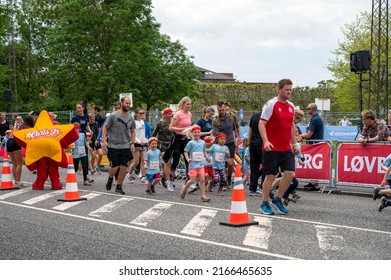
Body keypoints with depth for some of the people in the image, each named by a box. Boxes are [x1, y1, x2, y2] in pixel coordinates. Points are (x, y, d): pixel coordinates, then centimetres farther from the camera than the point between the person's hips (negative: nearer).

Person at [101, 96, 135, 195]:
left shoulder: (131, 118, 5)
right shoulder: (113, 115, -7)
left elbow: (132, 131, 17)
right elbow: (105, 128, -1)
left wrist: (132, 143, 6)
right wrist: (104, 141, -9)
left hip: (126, 146, 3)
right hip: (113, 146, -3)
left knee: (123, 167, 1)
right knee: (114, 167, -4)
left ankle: (119, 187, 16)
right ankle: (110, 179, 30)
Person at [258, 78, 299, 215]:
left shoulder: (291, 106, 12)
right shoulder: (270, 104, -9)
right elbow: (261, 124, -14)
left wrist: (294, 143, 19)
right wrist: (266, 141, -26)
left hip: (287, 148, 6)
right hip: (272, 148, -6)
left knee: (290, 174, -2)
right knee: (271, 176, 0)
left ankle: (277, 199, 18)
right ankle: (264, 204, 17)